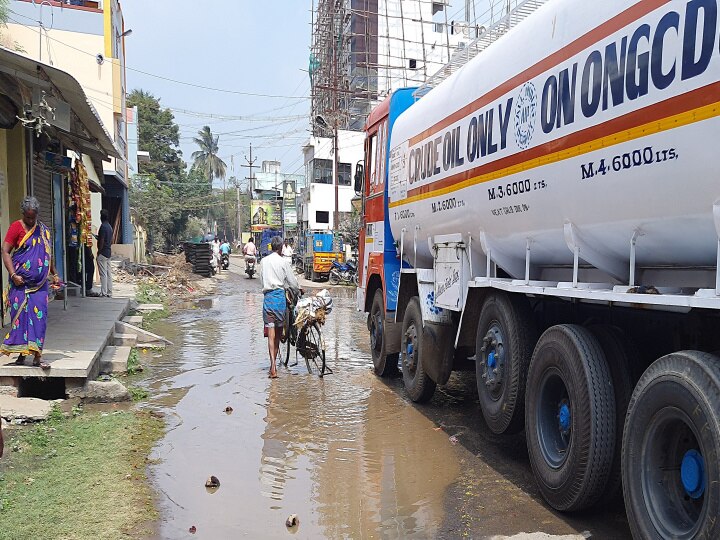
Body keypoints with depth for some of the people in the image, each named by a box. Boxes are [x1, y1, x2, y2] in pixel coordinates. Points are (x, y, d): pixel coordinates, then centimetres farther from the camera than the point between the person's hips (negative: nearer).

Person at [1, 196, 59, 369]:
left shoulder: (43, 229, 12)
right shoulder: (16, 227, -2)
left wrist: (54, 274, 19)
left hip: (40, 283, 3)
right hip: (21, 282, -3)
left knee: (39, 316, -2)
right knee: (20, 315, 0)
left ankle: (37, 356, -1)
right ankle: (21, 353, 12)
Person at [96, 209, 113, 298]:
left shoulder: (103, 226, -15)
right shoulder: (110, 226, 13)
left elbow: (101, 241, -18)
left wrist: (99, 251, -11)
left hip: (102, 253, -9)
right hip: (108, 252, 9)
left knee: (103, 274, -6)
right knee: (109, 273, 8)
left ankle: (104, 292, -5)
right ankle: (109, 293, 11)